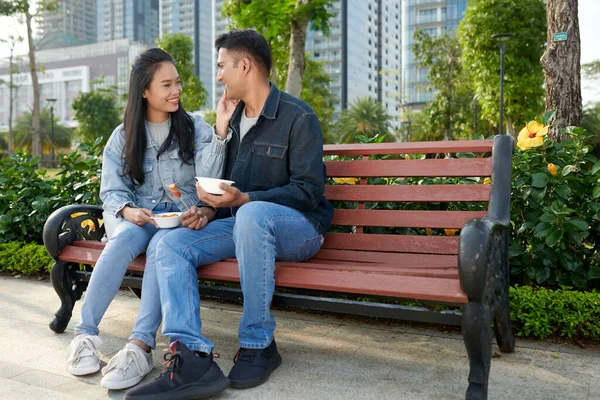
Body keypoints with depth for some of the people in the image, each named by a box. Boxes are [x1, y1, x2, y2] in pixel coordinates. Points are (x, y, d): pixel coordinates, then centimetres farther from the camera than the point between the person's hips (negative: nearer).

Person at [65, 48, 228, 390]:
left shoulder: (196, 128, 6)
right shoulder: (123, 137, 10)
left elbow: (208, 181, -8)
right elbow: (112, 190, 8)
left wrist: (220, 133, -20)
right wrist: (127, 210, -14)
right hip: (140, 217, 2)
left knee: (162, 246, -34)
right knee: (123, 240, -32)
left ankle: (141, 346, -41)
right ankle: (86, 334, -25)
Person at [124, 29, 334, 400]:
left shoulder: (298, 116, -8)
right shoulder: (232, 117, 14)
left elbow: (309, 190, -16)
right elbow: (222, 182, 19)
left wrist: (244, 199, -26)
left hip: (298, 225, -6)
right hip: (242, 223, 7)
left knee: (252, 214, -40)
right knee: (172, 245, -15)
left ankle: (258, 344, -25)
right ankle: (193, 358, -29)